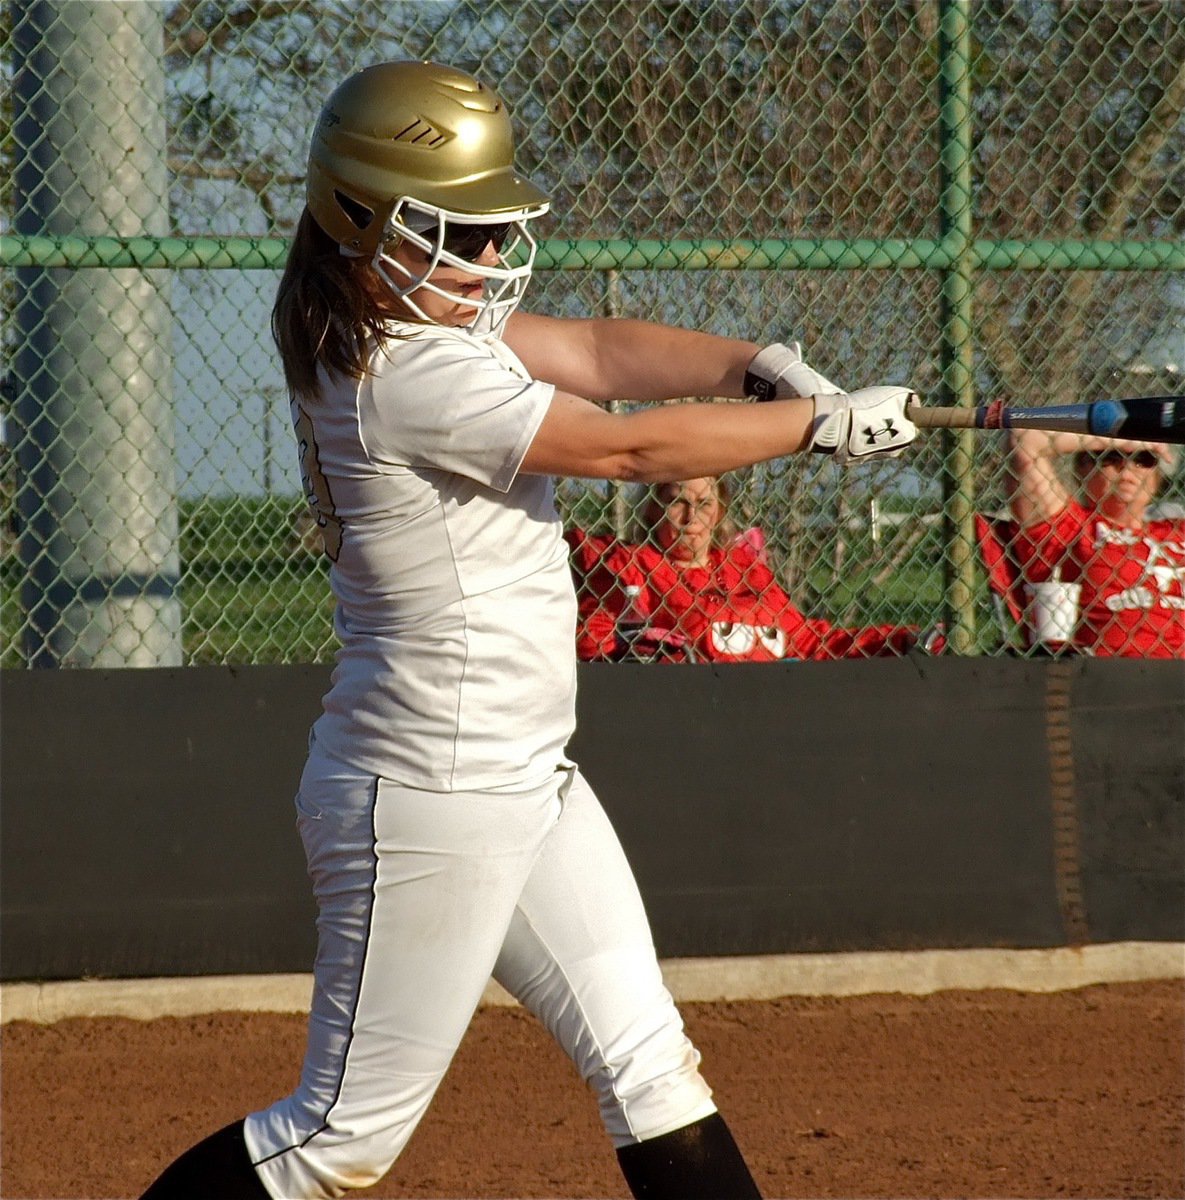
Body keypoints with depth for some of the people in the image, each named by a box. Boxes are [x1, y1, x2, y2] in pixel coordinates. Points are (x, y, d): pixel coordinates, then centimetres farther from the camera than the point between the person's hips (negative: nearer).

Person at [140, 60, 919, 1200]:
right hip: (429, 804, -10)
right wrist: (822, 422, -9)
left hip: (522, 779, 10)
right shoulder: (408, 379, -22)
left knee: (648, 1064, 12)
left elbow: (598, 350, 6)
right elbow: (632, 447, -18)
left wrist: (753, 366, -11)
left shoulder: (412, 323, 6)